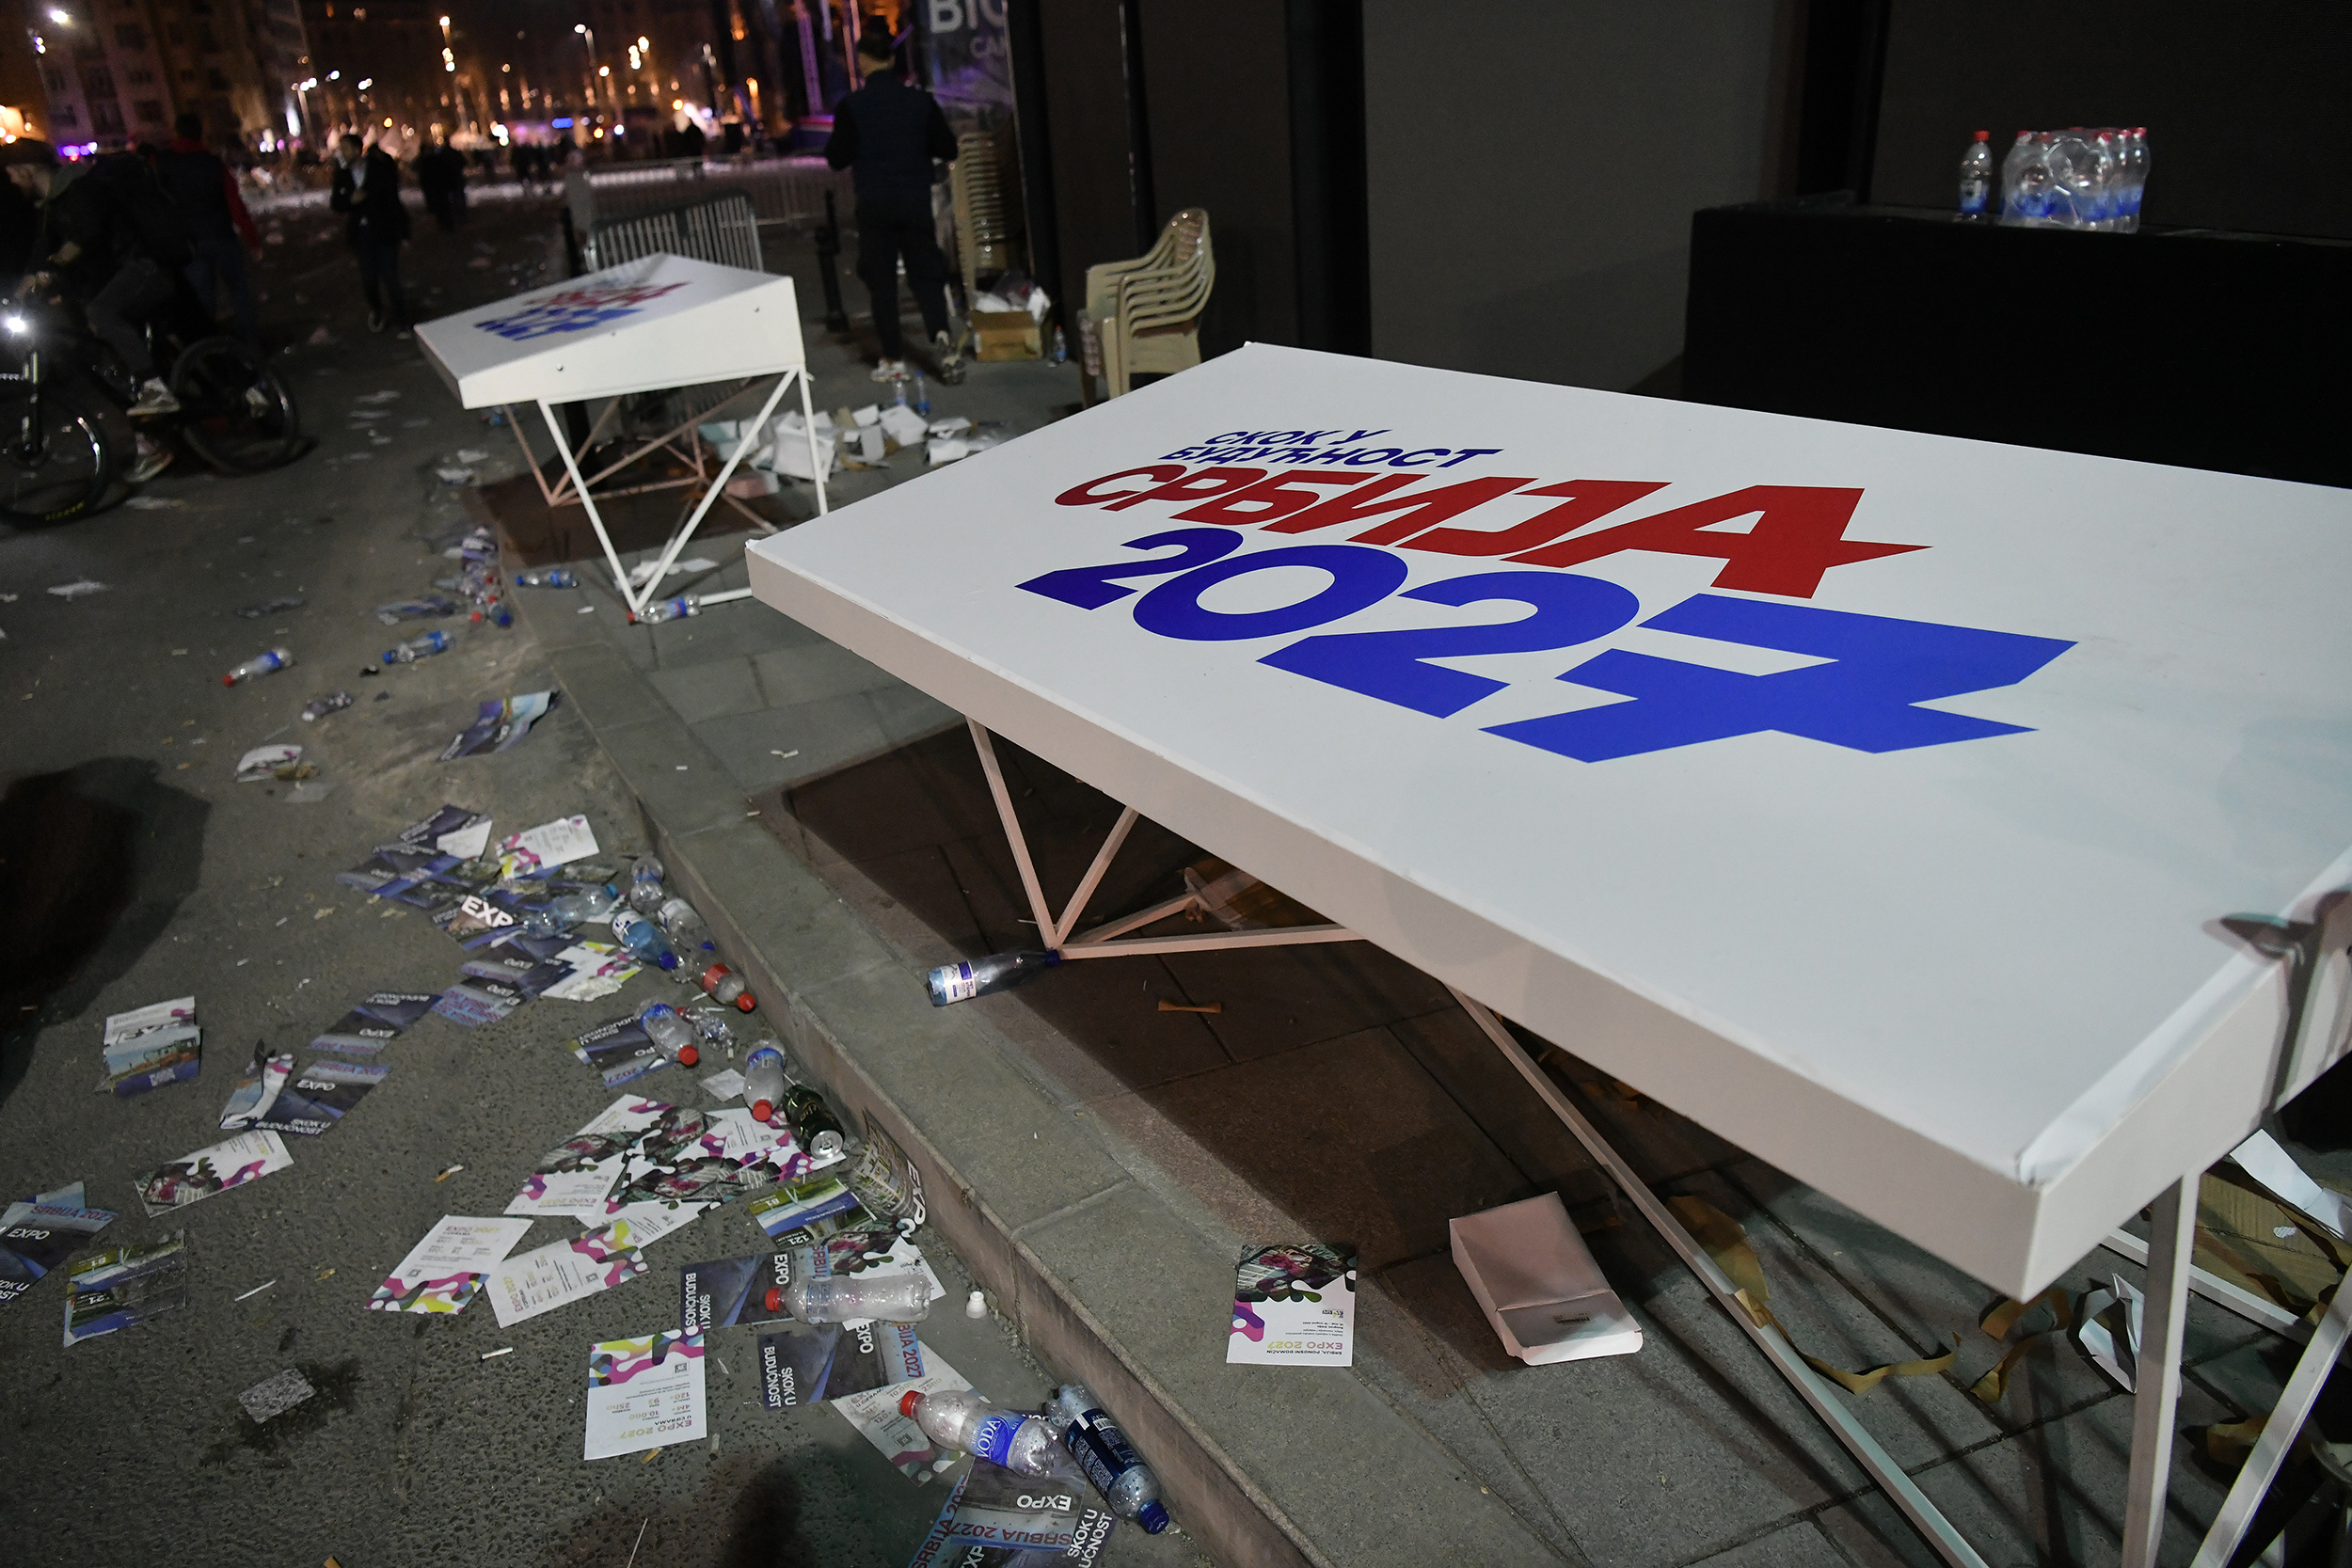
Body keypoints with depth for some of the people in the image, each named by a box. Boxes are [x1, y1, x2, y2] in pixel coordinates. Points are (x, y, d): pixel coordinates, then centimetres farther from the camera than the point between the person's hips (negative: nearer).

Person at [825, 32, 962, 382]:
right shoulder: (921, 100, -1)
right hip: (916, 200, 2)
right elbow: (947, 149, 4)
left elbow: (837, 159, -4)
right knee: (926, 274, 9)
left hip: (874, 204, -2)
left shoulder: (851, 106, -7)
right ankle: (940, 333, -17)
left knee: (881, 280, 8)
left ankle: (894, 359, 8)